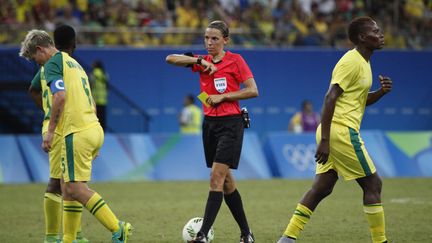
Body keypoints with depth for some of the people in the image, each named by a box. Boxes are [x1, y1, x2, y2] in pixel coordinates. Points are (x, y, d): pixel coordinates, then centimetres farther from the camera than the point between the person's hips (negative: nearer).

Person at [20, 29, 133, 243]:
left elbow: (60, 96, -19)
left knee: (75, 188, -10)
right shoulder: (73, 63, 25)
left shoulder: (53, 63, -4)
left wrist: (50, 131, -16)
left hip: (77, 132, -10)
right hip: (94, 129, 10)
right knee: (68, 185, 13)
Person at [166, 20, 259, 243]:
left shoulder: (235, 60, -4)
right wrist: (199, 61, -12)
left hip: (230, 124, -6)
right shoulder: (203, 62, 9)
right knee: (226, 182, 10)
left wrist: (222, 96, -14)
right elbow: (171, 59, -2)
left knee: (216, 178, -14)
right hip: (210, 123, 6)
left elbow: (253, 91, -10)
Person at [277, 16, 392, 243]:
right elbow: (330, 98, -18)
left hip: (333, 133, 10)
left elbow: (362, 100, 29)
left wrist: (381, 92, 8)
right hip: (342, 131, -10)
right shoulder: (352, 61, -12)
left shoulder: (362, 62, 18)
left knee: (321, 188, 7)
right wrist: (324, 140, -23)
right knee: (372, 184, -2)